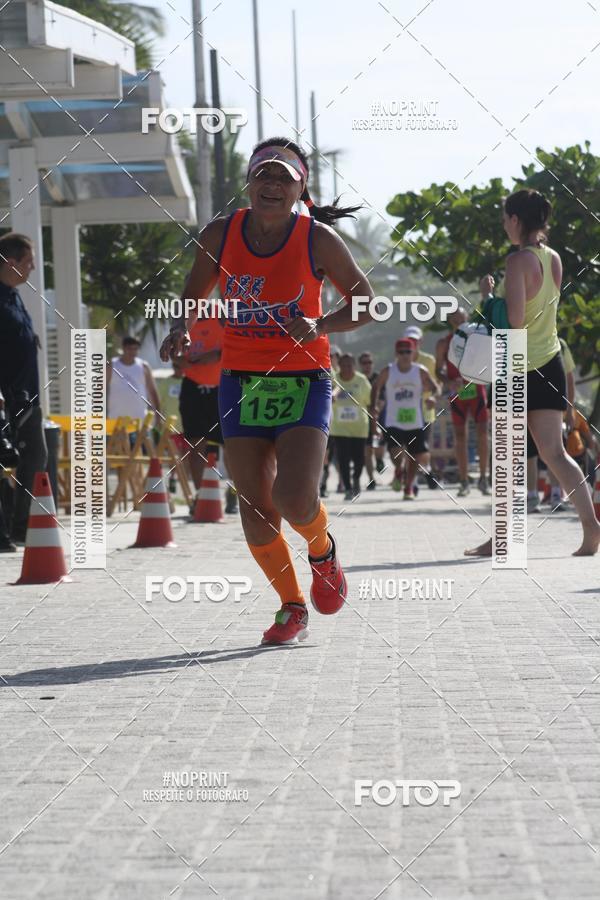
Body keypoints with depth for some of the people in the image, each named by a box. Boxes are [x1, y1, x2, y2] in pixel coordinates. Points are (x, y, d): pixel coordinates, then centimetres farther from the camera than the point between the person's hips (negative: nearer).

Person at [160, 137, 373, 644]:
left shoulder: (318, 239, -8)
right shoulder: (219, 236, -1)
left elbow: (365, 305, 1)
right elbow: (193, 296, 15)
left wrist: (319, 326, -17)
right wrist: (181, 329, -6)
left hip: (304, 382, -3)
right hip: (241, 381, 3)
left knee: (294, 500, -20)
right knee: (256, 514, 1)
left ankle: (323, 552, 16)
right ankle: (292, 607, 23)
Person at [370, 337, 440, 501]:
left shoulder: (420, 371, -2)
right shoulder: (388, 371, -2)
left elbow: (435, 387, -1)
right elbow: (376, 387, 12)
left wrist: (433, 397, -23)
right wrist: (373, 405, -2)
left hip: (416, 423, 2)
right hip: (393, 422, -2)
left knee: (418, 456, 3)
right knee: (396, 452, -20)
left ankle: (408, 487, 25)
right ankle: (398, 472, 15)